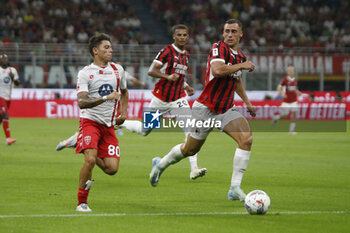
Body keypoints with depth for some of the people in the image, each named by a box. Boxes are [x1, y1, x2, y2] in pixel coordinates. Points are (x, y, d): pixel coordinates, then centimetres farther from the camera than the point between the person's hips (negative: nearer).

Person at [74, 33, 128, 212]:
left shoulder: (118, 70, 9)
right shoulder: (85, 73, -7)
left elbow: (124, 92, 28)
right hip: (90, 121, -5)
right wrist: (106, 98, -29)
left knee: (112, 169, -7)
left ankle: (93, 156, 27)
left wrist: (123, 113, 14)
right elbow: (82, 102, -19)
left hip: (108, 125, 5)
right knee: (90, 160, -24)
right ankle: (82, 202, -8)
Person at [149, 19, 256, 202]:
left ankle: (235, 188, -16)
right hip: (205, 108, -6)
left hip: (226, 109, 6)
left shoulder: (240, 56, 9)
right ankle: (161, 164, 39)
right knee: (190, 149, 7)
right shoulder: (219, 48, -15)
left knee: (246, 138, -17)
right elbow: (217, 70, -36)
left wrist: (247, 102, 28)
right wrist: (241, 66, -25)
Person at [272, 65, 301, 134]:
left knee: (294, 114, -9)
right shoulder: (285, 79, -9)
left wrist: (298, 92, 0)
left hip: (294, 101, 4)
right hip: (286, 101, -4)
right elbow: (279, 88, -6)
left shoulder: (295, 80, 6)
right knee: (285, 116, -2)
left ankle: (292, 130, -2)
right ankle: (276, 117, 30)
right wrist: (282, 93, -25)